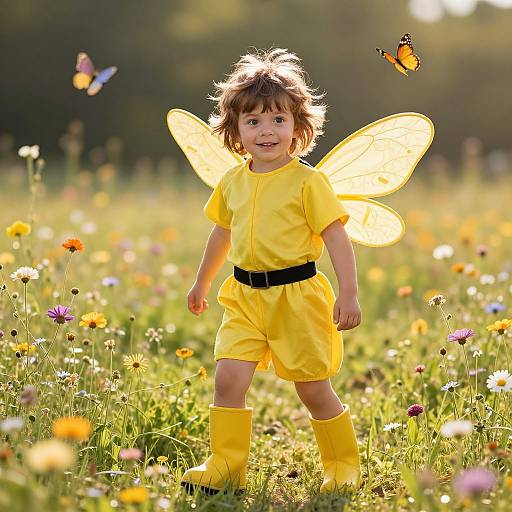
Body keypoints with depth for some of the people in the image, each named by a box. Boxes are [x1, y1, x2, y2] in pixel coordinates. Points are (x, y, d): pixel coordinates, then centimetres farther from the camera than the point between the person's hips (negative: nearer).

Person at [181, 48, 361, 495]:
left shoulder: (308, 182, -9)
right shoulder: (232, 182, 8)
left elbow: (337, 239, -10)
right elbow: (222, 234, 23)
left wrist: (348, 294, -17)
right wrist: (202, 283, 33)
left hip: (297, 296, -4)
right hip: (245, 297, 5)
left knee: (314, 390, 4)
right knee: (228, 378, -9)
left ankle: (344, 466, 23)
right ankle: (225, 467, 3)